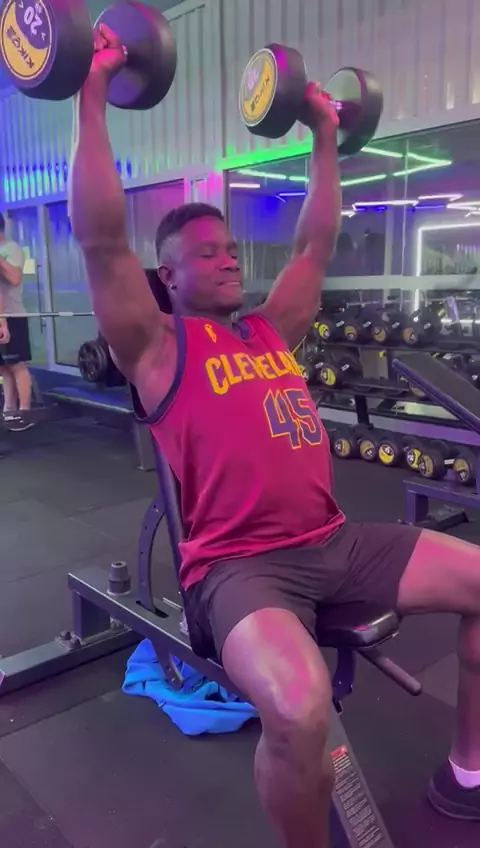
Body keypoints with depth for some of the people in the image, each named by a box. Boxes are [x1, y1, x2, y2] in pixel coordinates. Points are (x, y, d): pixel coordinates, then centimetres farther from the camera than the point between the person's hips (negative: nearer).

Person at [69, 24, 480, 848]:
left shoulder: (272, 329, 18)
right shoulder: (158, 346, 1)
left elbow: (316, 242, 27)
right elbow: (101, 241, -10)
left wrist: (324, 135, 32)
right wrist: (93, 97, -10)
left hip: (334, 540, 7)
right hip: (239, 562, -7)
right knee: (300, 708, -35)